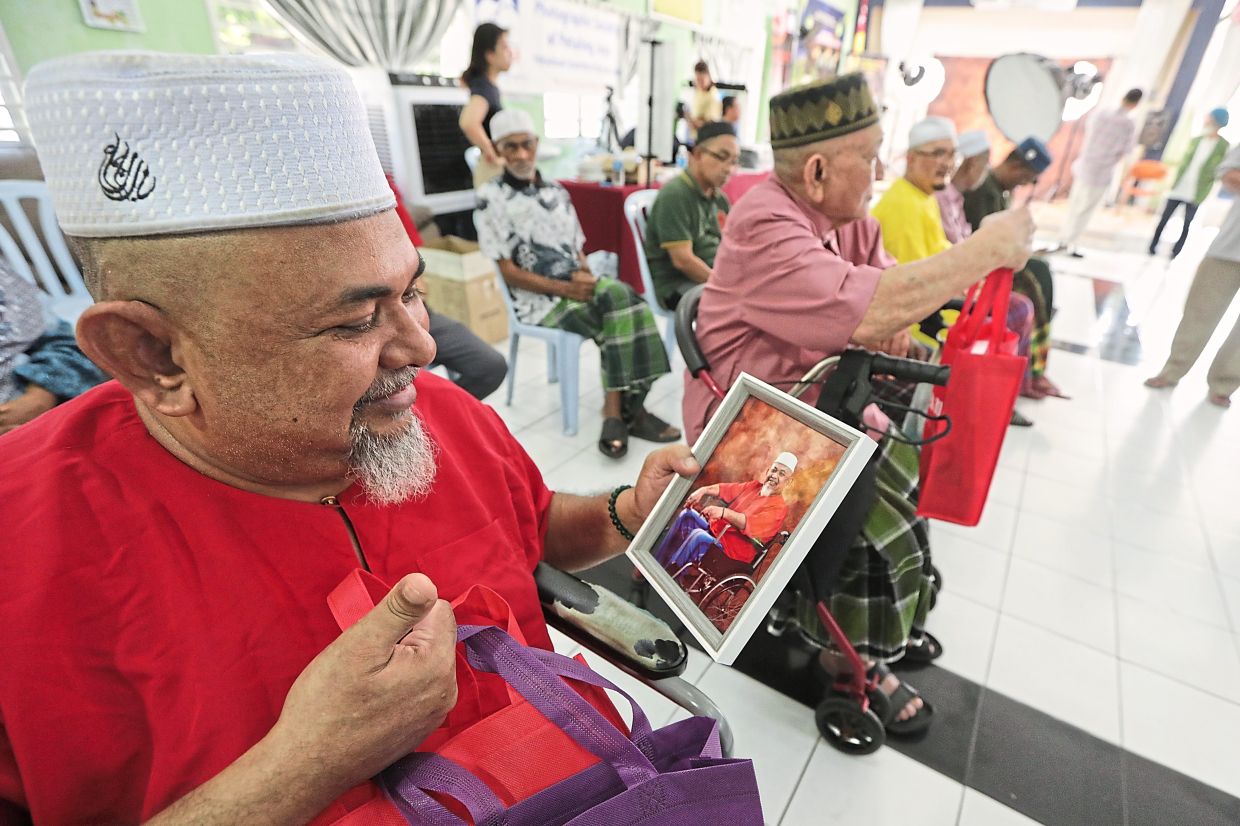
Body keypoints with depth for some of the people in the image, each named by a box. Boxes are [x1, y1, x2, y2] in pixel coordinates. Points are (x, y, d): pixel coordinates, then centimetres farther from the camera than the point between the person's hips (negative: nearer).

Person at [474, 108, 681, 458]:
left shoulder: (557, 192, 15)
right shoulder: (490, 198, -4)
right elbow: (509, 272, -9)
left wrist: (585, 275, -7)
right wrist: (565, 288, -17)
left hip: (577, 286, 5)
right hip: (537, 299, -5)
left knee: (620, 297, -26)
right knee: (619, 321, -26)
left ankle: (617, 411, -22)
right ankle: (627, 408, -15)